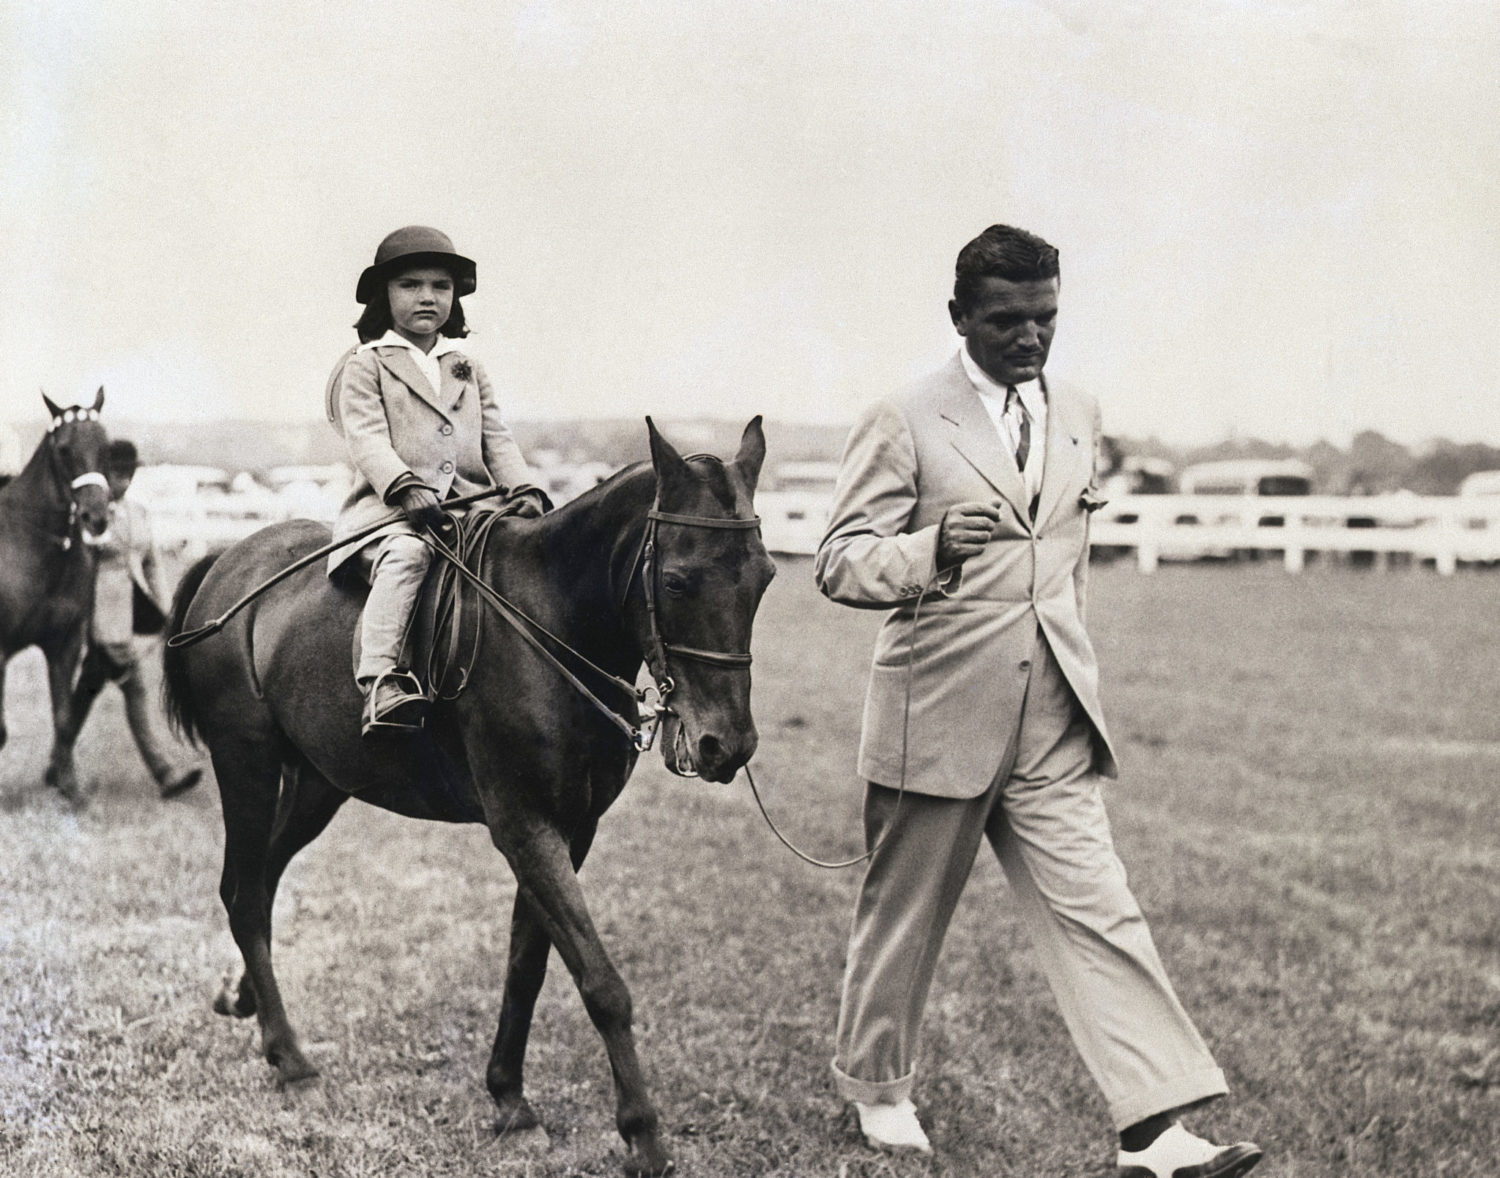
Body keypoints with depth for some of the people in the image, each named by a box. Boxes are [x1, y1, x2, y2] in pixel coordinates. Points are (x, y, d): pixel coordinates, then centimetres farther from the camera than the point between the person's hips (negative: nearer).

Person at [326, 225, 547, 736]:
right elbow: (367, 438, -4)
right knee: (405, 555, -37)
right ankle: (380, 680, -43)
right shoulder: (366, 365, 10)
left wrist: (524, 488, -2)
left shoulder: (468, 370, 25)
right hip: (390, 508, -5)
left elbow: (497, 440, 18)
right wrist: (406, 487, -22)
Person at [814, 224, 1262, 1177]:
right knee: (904, 914, 10)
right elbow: (839, 560, -10)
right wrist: (929, 550, -29)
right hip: (938, 715, -4)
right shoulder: (903, 423, -6)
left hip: (1053, 725, 4)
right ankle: (878, 1089, 31)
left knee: (1097, 915, -4)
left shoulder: (1079, 419, 12)